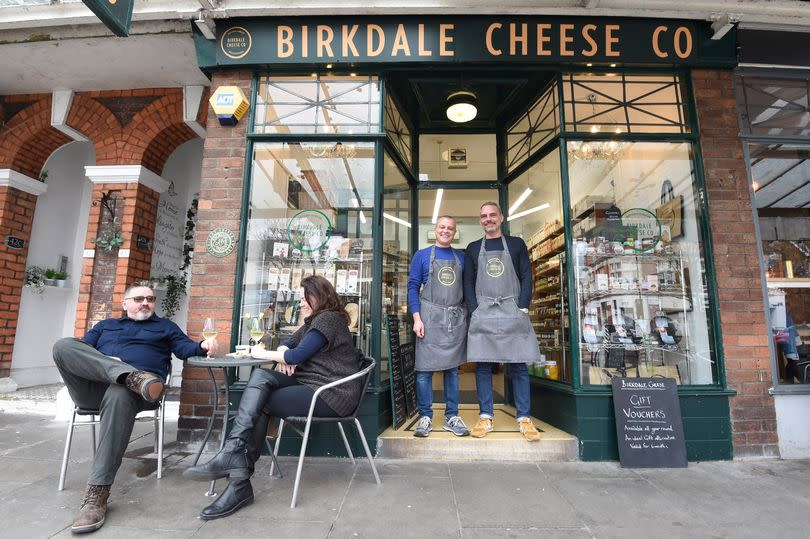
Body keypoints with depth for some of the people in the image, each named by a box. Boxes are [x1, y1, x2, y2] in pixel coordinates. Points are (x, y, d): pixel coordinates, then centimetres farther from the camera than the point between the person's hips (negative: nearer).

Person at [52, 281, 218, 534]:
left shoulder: (165, 326, 26)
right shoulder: (105, 325, 32)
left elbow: (185, 348, 10)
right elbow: (79, 349, 18)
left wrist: (203, 346, -15)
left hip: (128, 389, -2)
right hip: (92, 387, 3)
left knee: (119, 395, -40)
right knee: (63, 343, -23)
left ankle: (96, 494, -38)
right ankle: (132, 377, -42)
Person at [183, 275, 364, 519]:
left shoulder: (328, 319, -10)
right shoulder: (314, 321, 23)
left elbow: (298, 355, -16)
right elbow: (288, 344, 25)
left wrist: (263, 353, -2)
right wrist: (283, 355, 0)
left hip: (331, 395, -9)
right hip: (311, 384, 9)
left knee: (260, 404, -14)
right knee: (261, 376, -12)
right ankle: (234, 457, -21)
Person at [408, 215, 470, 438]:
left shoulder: (461, 258, 13)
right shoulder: (422, 255, 5)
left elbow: (468, 289, 15)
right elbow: (413, 287, 0)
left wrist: (469, 317, 7)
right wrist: (417, 318, -9)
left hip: (456, 319, 3)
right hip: (430, 318, -3)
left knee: (453, 368, 9)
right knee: (425, 368, -1)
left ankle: (452, 417, 18)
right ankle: (425, 417, 11)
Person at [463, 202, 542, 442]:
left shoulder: (517, 244, 10)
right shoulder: (473, 249, 13)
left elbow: (526, 277, 5)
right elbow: (468, 283, 8)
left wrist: (522, 307, -6)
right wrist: (474, 311, -3)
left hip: (513, 313, -1)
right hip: (482, 314, 1)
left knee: (519, 365, 2)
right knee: (482, 365, 2)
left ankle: (524, 418, 11)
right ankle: (485, 417, 11)